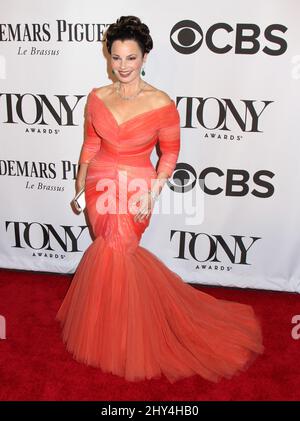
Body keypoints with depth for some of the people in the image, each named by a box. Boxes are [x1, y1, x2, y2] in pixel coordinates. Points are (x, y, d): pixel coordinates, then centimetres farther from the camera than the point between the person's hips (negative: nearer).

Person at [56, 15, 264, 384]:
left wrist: (152, 194, -12)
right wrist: (79, 188, 8)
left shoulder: (162, 104, -12)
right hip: (100, 187, 4)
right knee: (113, 251, 12)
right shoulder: (97, 97, 0)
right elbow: (90, 143, 8)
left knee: (112, 252, 0)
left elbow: (170, 152, -4)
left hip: (135, 191, -3)